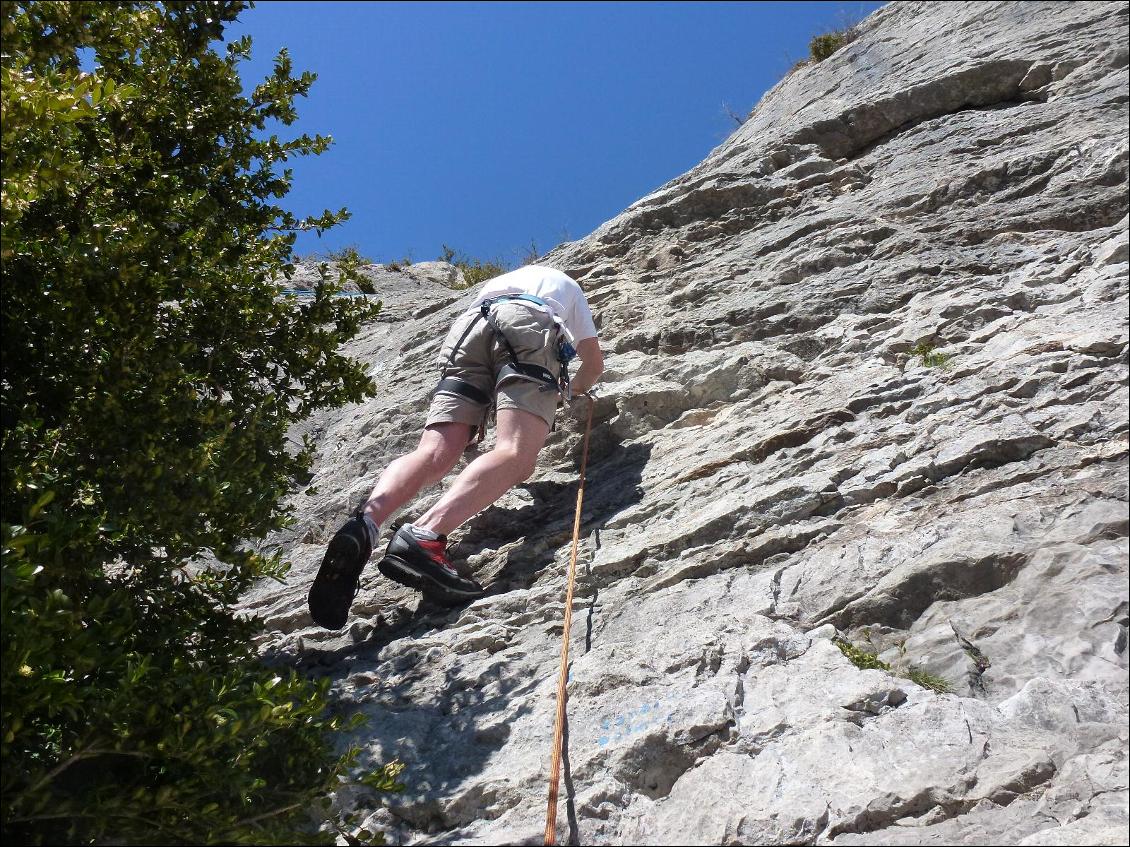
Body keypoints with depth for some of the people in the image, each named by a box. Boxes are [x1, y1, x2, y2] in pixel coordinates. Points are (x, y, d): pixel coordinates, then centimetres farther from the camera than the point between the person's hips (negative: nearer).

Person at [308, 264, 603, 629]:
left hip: (469, 325, 4)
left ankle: (364, 524, -43)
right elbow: (595, 364, 42)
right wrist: (574, 389, 63)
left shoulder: (497, 282, 48)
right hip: (530, 327, -4)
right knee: (515, 456, -24)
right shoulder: (568, 286, 42)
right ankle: (424, 535, -50)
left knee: (434, 454, -13)